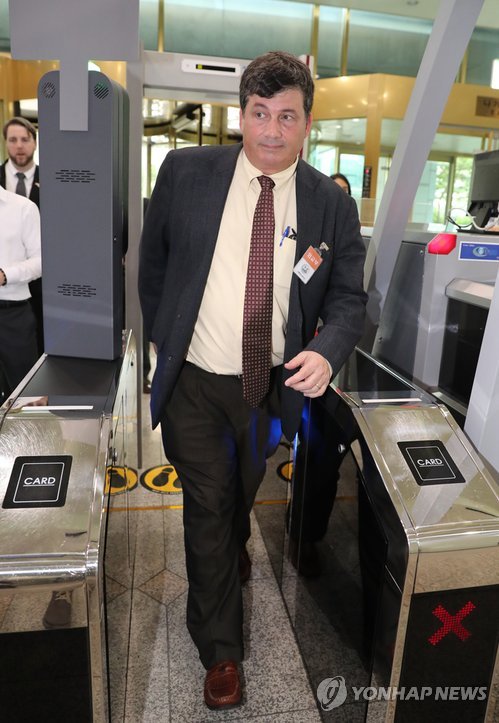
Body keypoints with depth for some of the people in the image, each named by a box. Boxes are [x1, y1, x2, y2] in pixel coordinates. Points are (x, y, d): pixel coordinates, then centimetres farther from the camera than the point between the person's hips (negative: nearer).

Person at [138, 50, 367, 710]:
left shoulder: (332, 204, -5)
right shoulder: (186, 171, -7)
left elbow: (348, 297, -3)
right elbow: (153, 261, 4)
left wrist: (326, 351, -22)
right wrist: (163, 336, 4)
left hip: (273, 384, 2)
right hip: (194, 383, -1)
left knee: (243, 497, 25)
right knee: (208, 507, 7)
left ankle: (234, 551, 62)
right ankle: (220, 649, 28)